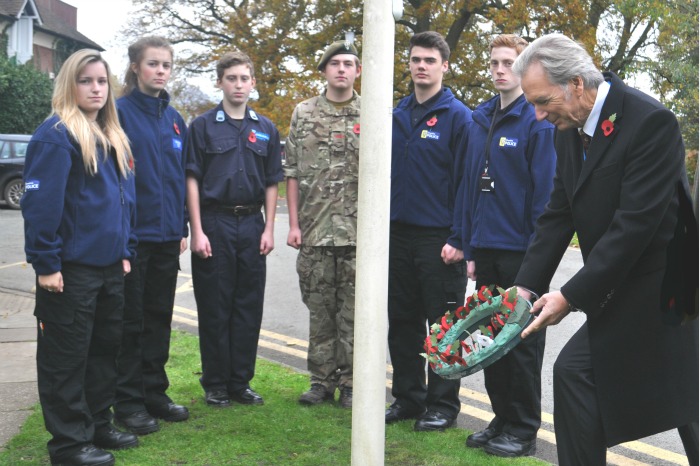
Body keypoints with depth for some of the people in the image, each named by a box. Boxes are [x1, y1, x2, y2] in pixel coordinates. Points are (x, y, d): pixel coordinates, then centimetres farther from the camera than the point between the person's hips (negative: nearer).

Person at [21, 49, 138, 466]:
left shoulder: (114, 139, 14)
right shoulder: (56, 135, -12)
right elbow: (40, 203, -17)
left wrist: (126, 252, 15)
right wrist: (46, 263, -19)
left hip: (110, 266, 9)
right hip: (71, 268, -8)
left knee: (106, 348, 16)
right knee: (67, 355, 1)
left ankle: (99, 425, 30)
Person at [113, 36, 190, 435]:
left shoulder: (174, 118, 11)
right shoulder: (120, 113, -8)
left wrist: (182, 228, 11)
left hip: (167, 236, 6)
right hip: (132, 234, -6)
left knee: (159, 317, 13)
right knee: (131, 321, 2)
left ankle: (154, 393, 24)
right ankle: (128, 401, 12)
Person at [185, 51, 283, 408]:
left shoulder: (266, 129, 10)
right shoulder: (203, 126, 0)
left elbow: (271, 183, 11)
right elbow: (192, 180, -3)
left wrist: (269, 228, 3)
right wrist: (197, 231, -10)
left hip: (251, 224, 3)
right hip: (215, 222, -3)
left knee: (249, 306, 7)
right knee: (214, 308, 2)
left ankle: (240, 381, 17)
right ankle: (216, 384, 13)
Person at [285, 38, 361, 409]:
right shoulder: (303, 114, 8)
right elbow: (291, 173, 7)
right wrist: (294, 223, 1)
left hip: (358, 231, -1)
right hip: (315, 232, 2)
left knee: (354, 311, 3)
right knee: (319, 309, 8)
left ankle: (351, 383, 14)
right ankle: (321, 380, 19)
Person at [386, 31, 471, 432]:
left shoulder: (458, 117, -6)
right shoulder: (397, 116, 11)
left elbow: (466, 182, -11)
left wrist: (458, 239, -16)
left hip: (439, 240, -6)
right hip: (399, 234, 6)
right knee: (402, 322, 12)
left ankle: (442, 404, 14)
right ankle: (408, 397, 25)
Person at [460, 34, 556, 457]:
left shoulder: (538, 121, -9)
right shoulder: (480, 120, 11)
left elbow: (545, 192, -13)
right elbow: (471, 186, 12)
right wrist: (470, 249, 10)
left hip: (521, 251, -6)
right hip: (486, 249, 7)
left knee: (522, 342, 3)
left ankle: (524, 430, 14)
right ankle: (502, 418, 26)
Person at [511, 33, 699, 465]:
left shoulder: (651, 122, -21)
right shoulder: (569, 131, 4)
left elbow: (634, 225, -25)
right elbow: (558, 215, 6)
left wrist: (571, 296, -24)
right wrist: (526, 286, -5)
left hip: (665, 296, -7)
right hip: (620, 294, 8)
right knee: (573, 370, 1)